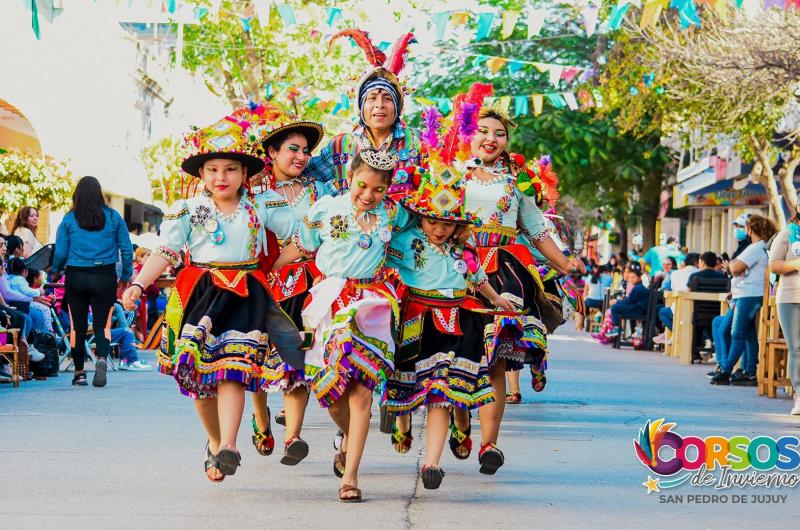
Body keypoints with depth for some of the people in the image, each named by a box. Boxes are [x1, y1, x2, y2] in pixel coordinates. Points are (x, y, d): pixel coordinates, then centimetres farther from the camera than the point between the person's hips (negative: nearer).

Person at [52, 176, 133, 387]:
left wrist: (56, 270, 19)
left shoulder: (69, 219, -2)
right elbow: (127, 249, 3)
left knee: (77, 326, 10)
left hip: (76, 277, 0)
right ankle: (102, 358, -25)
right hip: (105, 277, 0)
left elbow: (60, 253, -1)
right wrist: (126, 275, 17)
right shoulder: (113, 217, 0)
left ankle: (79, 372, 17)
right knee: (102, 324, 2)